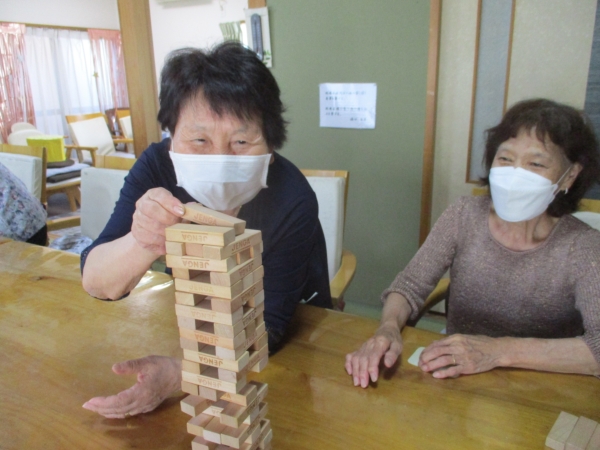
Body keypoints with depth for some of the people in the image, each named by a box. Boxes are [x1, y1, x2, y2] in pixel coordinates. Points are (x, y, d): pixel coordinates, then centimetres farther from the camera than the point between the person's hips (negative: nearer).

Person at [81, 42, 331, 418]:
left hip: (296, 334, -2)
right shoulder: (157, 168, -19)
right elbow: (97, 284, -23)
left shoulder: (293, 201, -30)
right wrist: (143, 245, -46)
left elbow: (267, 324, -28)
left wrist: (176, 374, -43)